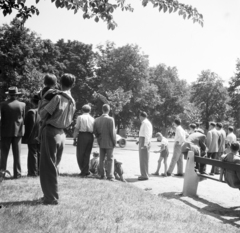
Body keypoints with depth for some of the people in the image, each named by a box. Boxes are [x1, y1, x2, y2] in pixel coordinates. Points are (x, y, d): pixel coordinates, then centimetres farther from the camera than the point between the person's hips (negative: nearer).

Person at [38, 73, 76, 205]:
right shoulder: (72, 101, 7)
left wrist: (40, 111, 9)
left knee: (48, 166, 0)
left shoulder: (58, 97, -14)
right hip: (61, 134, 7)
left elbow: (43, 113, -12)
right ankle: (51, 195, 24)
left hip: (50, 132, -7)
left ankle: (51, 198, 4)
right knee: (54, 165, 16)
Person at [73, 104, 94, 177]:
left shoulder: (80, 117, -1)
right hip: (90, 136, 4)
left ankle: (85, 171, 3)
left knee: (80, 154, 5)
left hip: (82, 135, -4)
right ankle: (85, 171, 12)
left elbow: (76, 129, -5)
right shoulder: (92, 119, 9)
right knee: (87, 154, 10)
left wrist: (74, 138, 0)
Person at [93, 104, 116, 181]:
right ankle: (110, 176, 0)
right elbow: (112, 132, -14)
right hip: (109, 143, -5)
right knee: (110, 159, 2)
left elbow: (95, 131, 6)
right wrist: (114, 142, -4)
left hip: (101, 143, 5)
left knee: (101, 159, 13)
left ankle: (102, 175, 18)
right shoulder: (110, 119, -15)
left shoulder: (97, 120, 2)